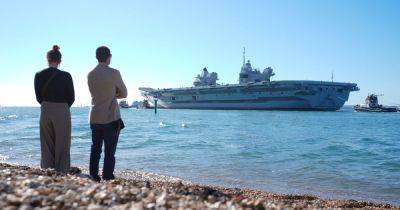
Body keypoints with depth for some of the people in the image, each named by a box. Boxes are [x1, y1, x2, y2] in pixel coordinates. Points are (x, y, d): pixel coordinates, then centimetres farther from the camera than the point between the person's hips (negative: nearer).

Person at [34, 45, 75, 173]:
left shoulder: (39, 75, -2)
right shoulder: (65, 76, -11)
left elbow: (38, 97, 5)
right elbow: (71, 98, -4)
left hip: (45, 112, 3)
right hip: (62, 112, -3)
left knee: (47, 145, 14)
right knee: (62, 145, 7)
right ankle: (61, 172, 11)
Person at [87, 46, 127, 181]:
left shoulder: (90, 75, 6)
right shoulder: (114, 73, -10)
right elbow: (124, 94, 0)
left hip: (94, 118, 5)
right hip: (111, 118, -5)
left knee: (95, 149, 12)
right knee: (110, 151, -1)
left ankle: (94, 177, 14)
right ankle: (108, 178, -1)